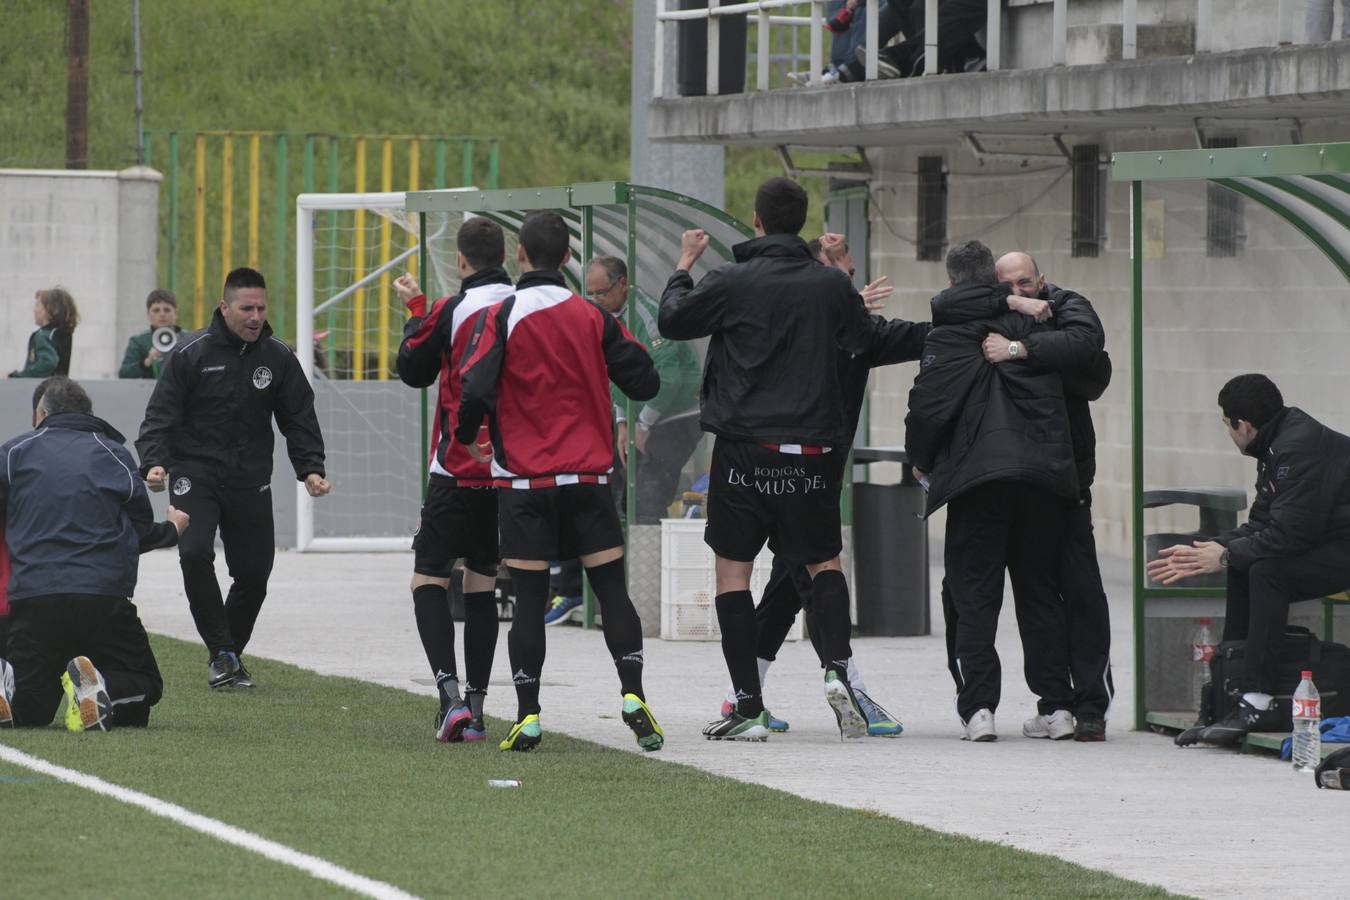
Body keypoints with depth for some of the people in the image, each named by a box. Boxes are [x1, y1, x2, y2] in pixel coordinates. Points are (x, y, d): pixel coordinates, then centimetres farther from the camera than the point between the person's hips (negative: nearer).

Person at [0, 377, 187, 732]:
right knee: (142, 690, 13)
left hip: (32, 597, 1)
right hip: (106, 602, -1)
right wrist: (172, 530, 36)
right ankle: (105, 688, -20)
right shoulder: (115, 455, 11)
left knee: (29, 710, 11)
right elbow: (141, 531, 13)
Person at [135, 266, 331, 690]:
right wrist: (154, 462, -21)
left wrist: (311, 468, -6)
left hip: (250, 479, 3)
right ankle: (222, 654, -18)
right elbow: (161, 413, -6)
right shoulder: (191, 353, -6)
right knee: (195, 553, -23)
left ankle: (229, 656, 20)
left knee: (254, 571, 1)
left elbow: (299, 418, 8)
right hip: (195, 472, -3)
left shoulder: (278, 357, 3)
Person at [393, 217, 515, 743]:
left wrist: (416, 310, 14)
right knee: (482, 582, 13)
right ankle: (475, 705, 11)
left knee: (429, 580, 1)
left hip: (459, 473, -5)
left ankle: (450, 694, -17)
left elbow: (413, 371, 2)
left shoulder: (454, 311, -12)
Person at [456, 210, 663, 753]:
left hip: (523, 481, -2)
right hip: (588, 478, 2)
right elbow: (645, 382, 5)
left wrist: (469, 439, 6)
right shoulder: (592, 318, 2)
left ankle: (527, 715, -1)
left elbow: (475, 388, -14)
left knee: (529, 600, 1)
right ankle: (633, 695, -7)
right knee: (612, 590, 5)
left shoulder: (500, 318, -7)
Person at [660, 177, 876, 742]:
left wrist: (684, 265, 21)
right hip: (812, 449, 2)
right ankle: (838, 668, -7)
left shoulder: (732, 283, -8)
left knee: (732, 569, 6)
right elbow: (862, 340, 17)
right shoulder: (831, 285, 0)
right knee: (824, 562, 18)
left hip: (743, 447, -2)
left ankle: (748, 707, 1)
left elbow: (672, 321, 5)